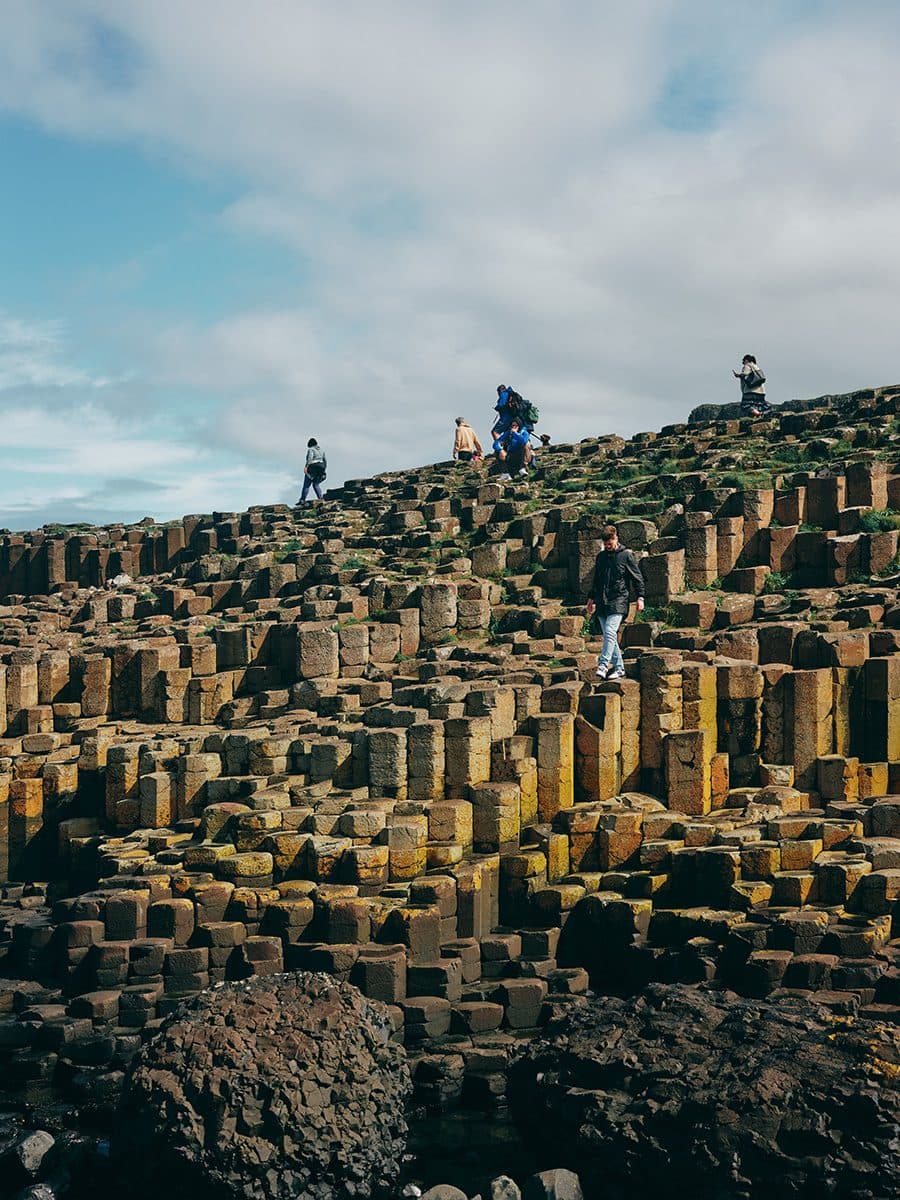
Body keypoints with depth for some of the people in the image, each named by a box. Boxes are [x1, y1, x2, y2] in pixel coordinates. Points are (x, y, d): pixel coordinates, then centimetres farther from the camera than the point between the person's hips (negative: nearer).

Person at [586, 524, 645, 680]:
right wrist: (592, 598, 27)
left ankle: (603, 665, -22)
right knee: (609, 636, 5)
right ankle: (618, 667, 12)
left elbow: (637, 578, 1)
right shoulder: (601, 556, 15)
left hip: (618, 600, -6)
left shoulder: (626, 555, 0)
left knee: (610, 632, -19)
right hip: (602, 601, 6)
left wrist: (640, 597, -7)